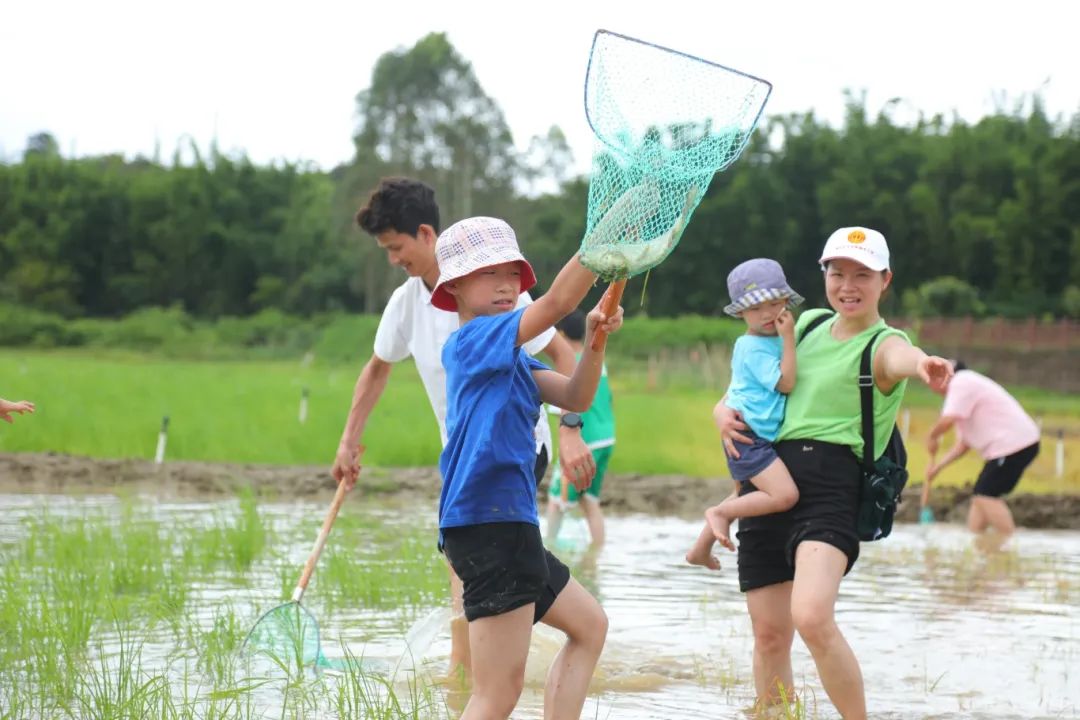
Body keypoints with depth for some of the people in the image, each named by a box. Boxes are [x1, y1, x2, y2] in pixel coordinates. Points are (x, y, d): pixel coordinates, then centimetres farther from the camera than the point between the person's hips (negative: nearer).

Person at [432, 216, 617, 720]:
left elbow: (575, 398, 12)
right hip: (488, 523, -11)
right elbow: (557, 302, -23)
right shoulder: (473, 339, -10)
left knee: (589, 626, 25)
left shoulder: (508, 355, 19)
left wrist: (594, 338, -4)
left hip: (511, 528, 11)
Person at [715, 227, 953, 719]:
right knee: (770, 635, 4)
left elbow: (900, 358, -27)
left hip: (829, 483, -6)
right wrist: (725, 411, 7)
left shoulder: (883, 344, -1)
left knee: (812, 618, -25)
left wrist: (923, 365, -53)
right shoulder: (807, 325, 18)